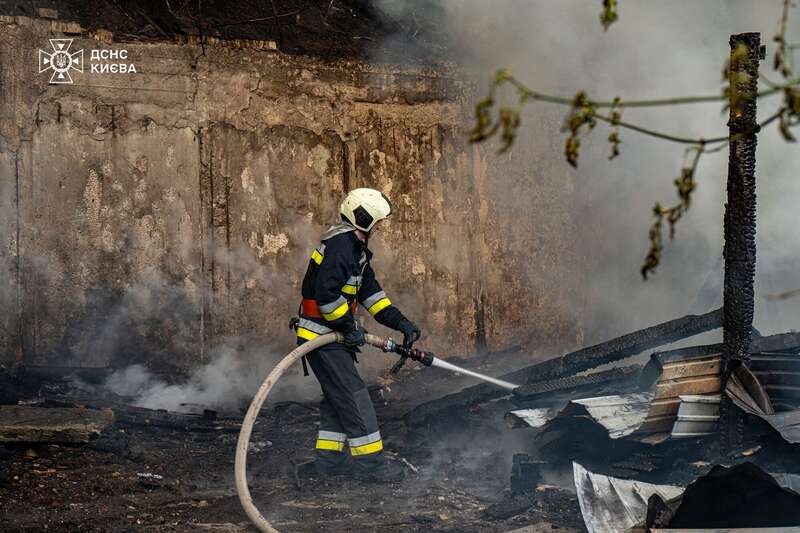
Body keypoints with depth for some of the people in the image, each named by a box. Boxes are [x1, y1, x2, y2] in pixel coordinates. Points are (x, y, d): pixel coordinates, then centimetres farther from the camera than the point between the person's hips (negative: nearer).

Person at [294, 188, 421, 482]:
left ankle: (328, 458, 20)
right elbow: (326, 293, -27)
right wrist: (348, 326, -19)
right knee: (353, 396, -8)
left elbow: (370, 291, 18)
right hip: (322, 336, -11)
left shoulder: (355, 248, 16)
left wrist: (400, 322, 10)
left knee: (337, 398, 14)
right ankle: (369, 461, -5)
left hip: (332, 334, 11)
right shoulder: (340, 245, -19)